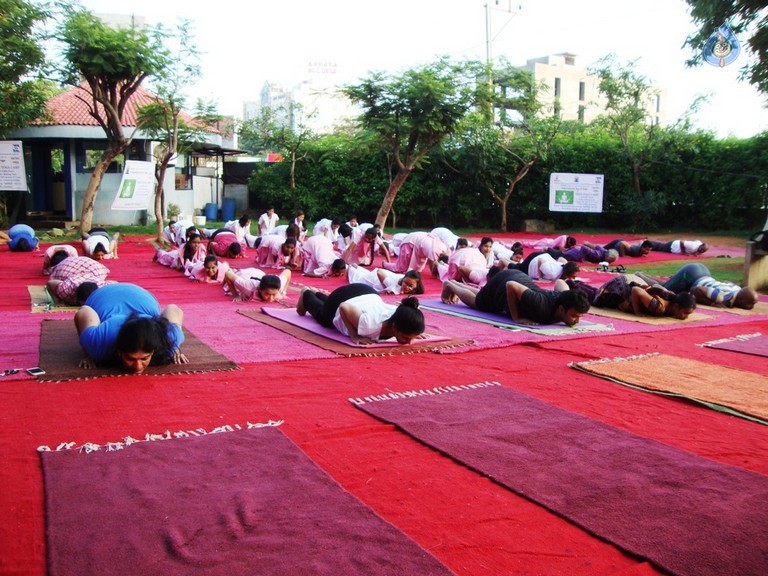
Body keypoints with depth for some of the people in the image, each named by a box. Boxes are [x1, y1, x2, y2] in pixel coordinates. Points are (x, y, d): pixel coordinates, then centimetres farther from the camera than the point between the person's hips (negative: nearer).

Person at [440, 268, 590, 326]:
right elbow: (511, 285, -38)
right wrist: (516, 317, -34)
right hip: (502, 283, -6)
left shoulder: (563, 298, -26)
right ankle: (449, 285, 50)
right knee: (475, 301, 26)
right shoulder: (541, 306, -45)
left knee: (481, 297, 36)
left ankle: (455, 283, 60)